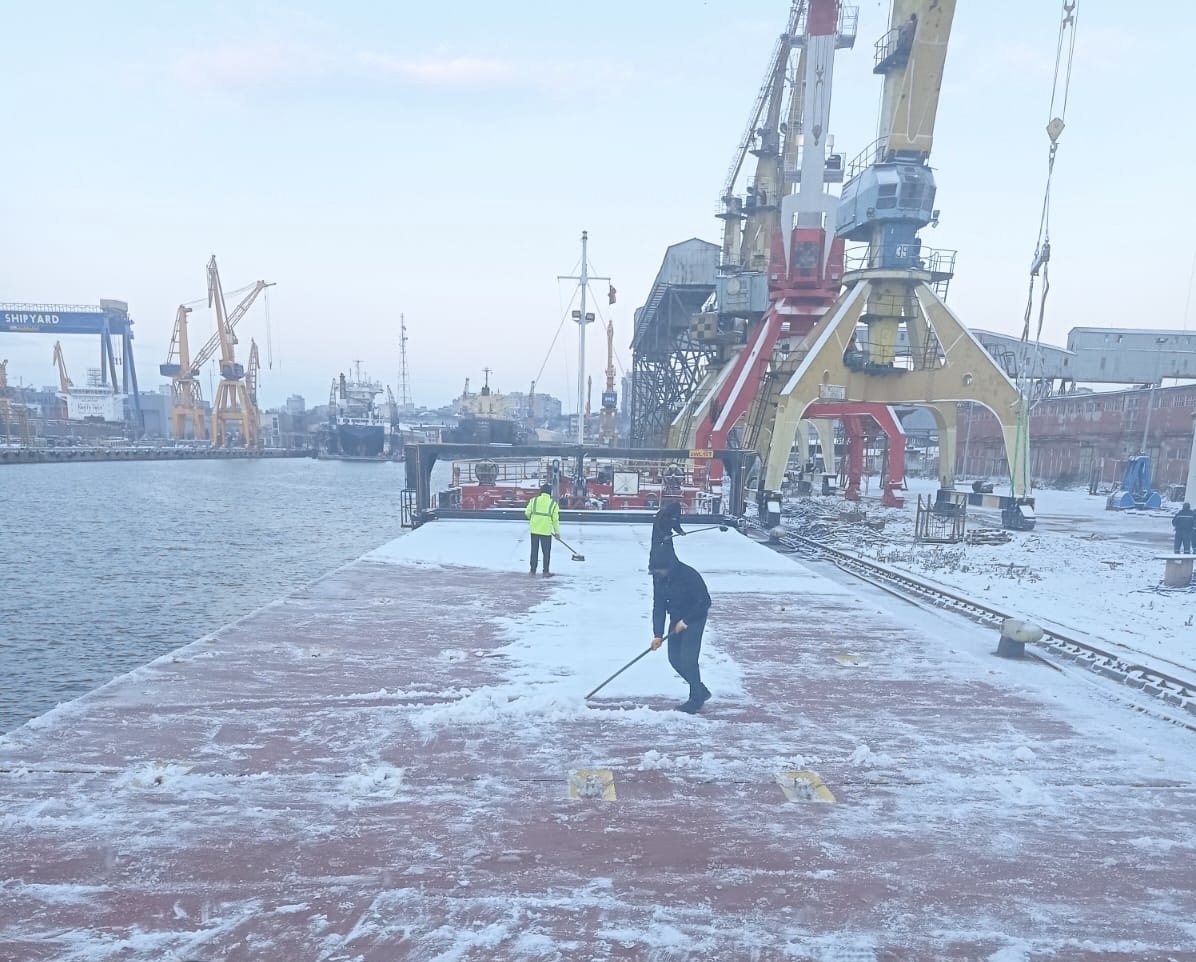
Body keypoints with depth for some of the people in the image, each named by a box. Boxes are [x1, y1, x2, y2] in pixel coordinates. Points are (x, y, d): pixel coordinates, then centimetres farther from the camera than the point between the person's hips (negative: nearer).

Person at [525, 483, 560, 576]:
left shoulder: (534, 500, 1)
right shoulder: (553, 504, -2)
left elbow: (527, 513, 0)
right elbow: (555, 519, -3)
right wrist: (557, 532, 7)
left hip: (534, 529, 2)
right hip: (546, 531, -2)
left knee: (534, 551, 12)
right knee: (546, 552, 7)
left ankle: (533, 570, 18)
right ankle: (546, 572, 9)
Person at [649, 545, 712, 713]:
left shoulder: (689, 575, -28)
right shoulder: (658, 577, -9)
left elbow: (705, 602, -21)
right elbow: (658, 605, -5)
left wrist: (685, 621, -19)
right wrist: (658, 634, -11)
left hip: (694, 618, -7)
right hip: (676, 619, 7)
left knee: (688, 659, -11)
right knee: (674, 658, 5)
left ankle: (696, 700, 7)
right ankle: (701, 691, 22)